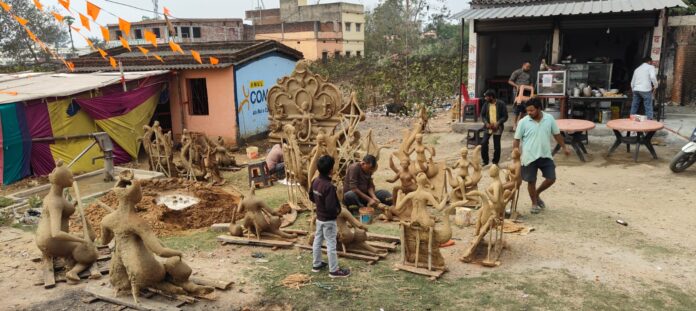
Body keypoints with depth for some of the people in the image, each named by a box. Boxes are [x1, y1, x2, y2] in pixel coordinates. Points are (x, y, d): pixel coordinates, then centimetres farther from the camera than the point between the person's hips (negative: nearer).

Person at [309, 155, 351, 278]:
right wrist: (337, 210, -12)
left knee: (317, 240, 19)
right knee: (331, 244, 3)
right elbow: (330, 207, -31)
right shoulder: (329, 186, -30)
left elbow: (311, 197, 11)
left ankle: (316, 264, 34)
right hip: (329, 220, -8)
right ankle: (334, 270, 14)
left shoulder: (315, 181, -4)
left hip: (319, 217, 8)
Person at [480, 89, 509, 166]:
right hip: (488, 127, 3)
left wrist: (498, 123, -20)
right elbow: (482, 115, 7)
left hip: (497, 128, -3)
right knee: (484, 143, -8)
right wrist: (486, 123, -11)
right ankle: (485, 161, 8)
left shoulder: (501, 104, -8)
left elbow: (505, 116, -7)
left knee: (497, 146, 4)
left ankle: (495, 162, 20)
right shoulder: (486, 104, 3)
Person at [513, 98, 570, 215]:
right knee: (531, 181, 5)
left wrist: (564, 147, 14)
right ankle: (534, 203, 25)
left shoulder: (549, 119, -3)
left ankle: (537, 194, 31)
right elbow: (517, 140, -5)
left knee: (551, 179, 5)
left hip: (546, 155, 3)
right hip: (530, 157, -3)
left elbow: (556, 134, 10)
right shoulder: (523, 122, -10)